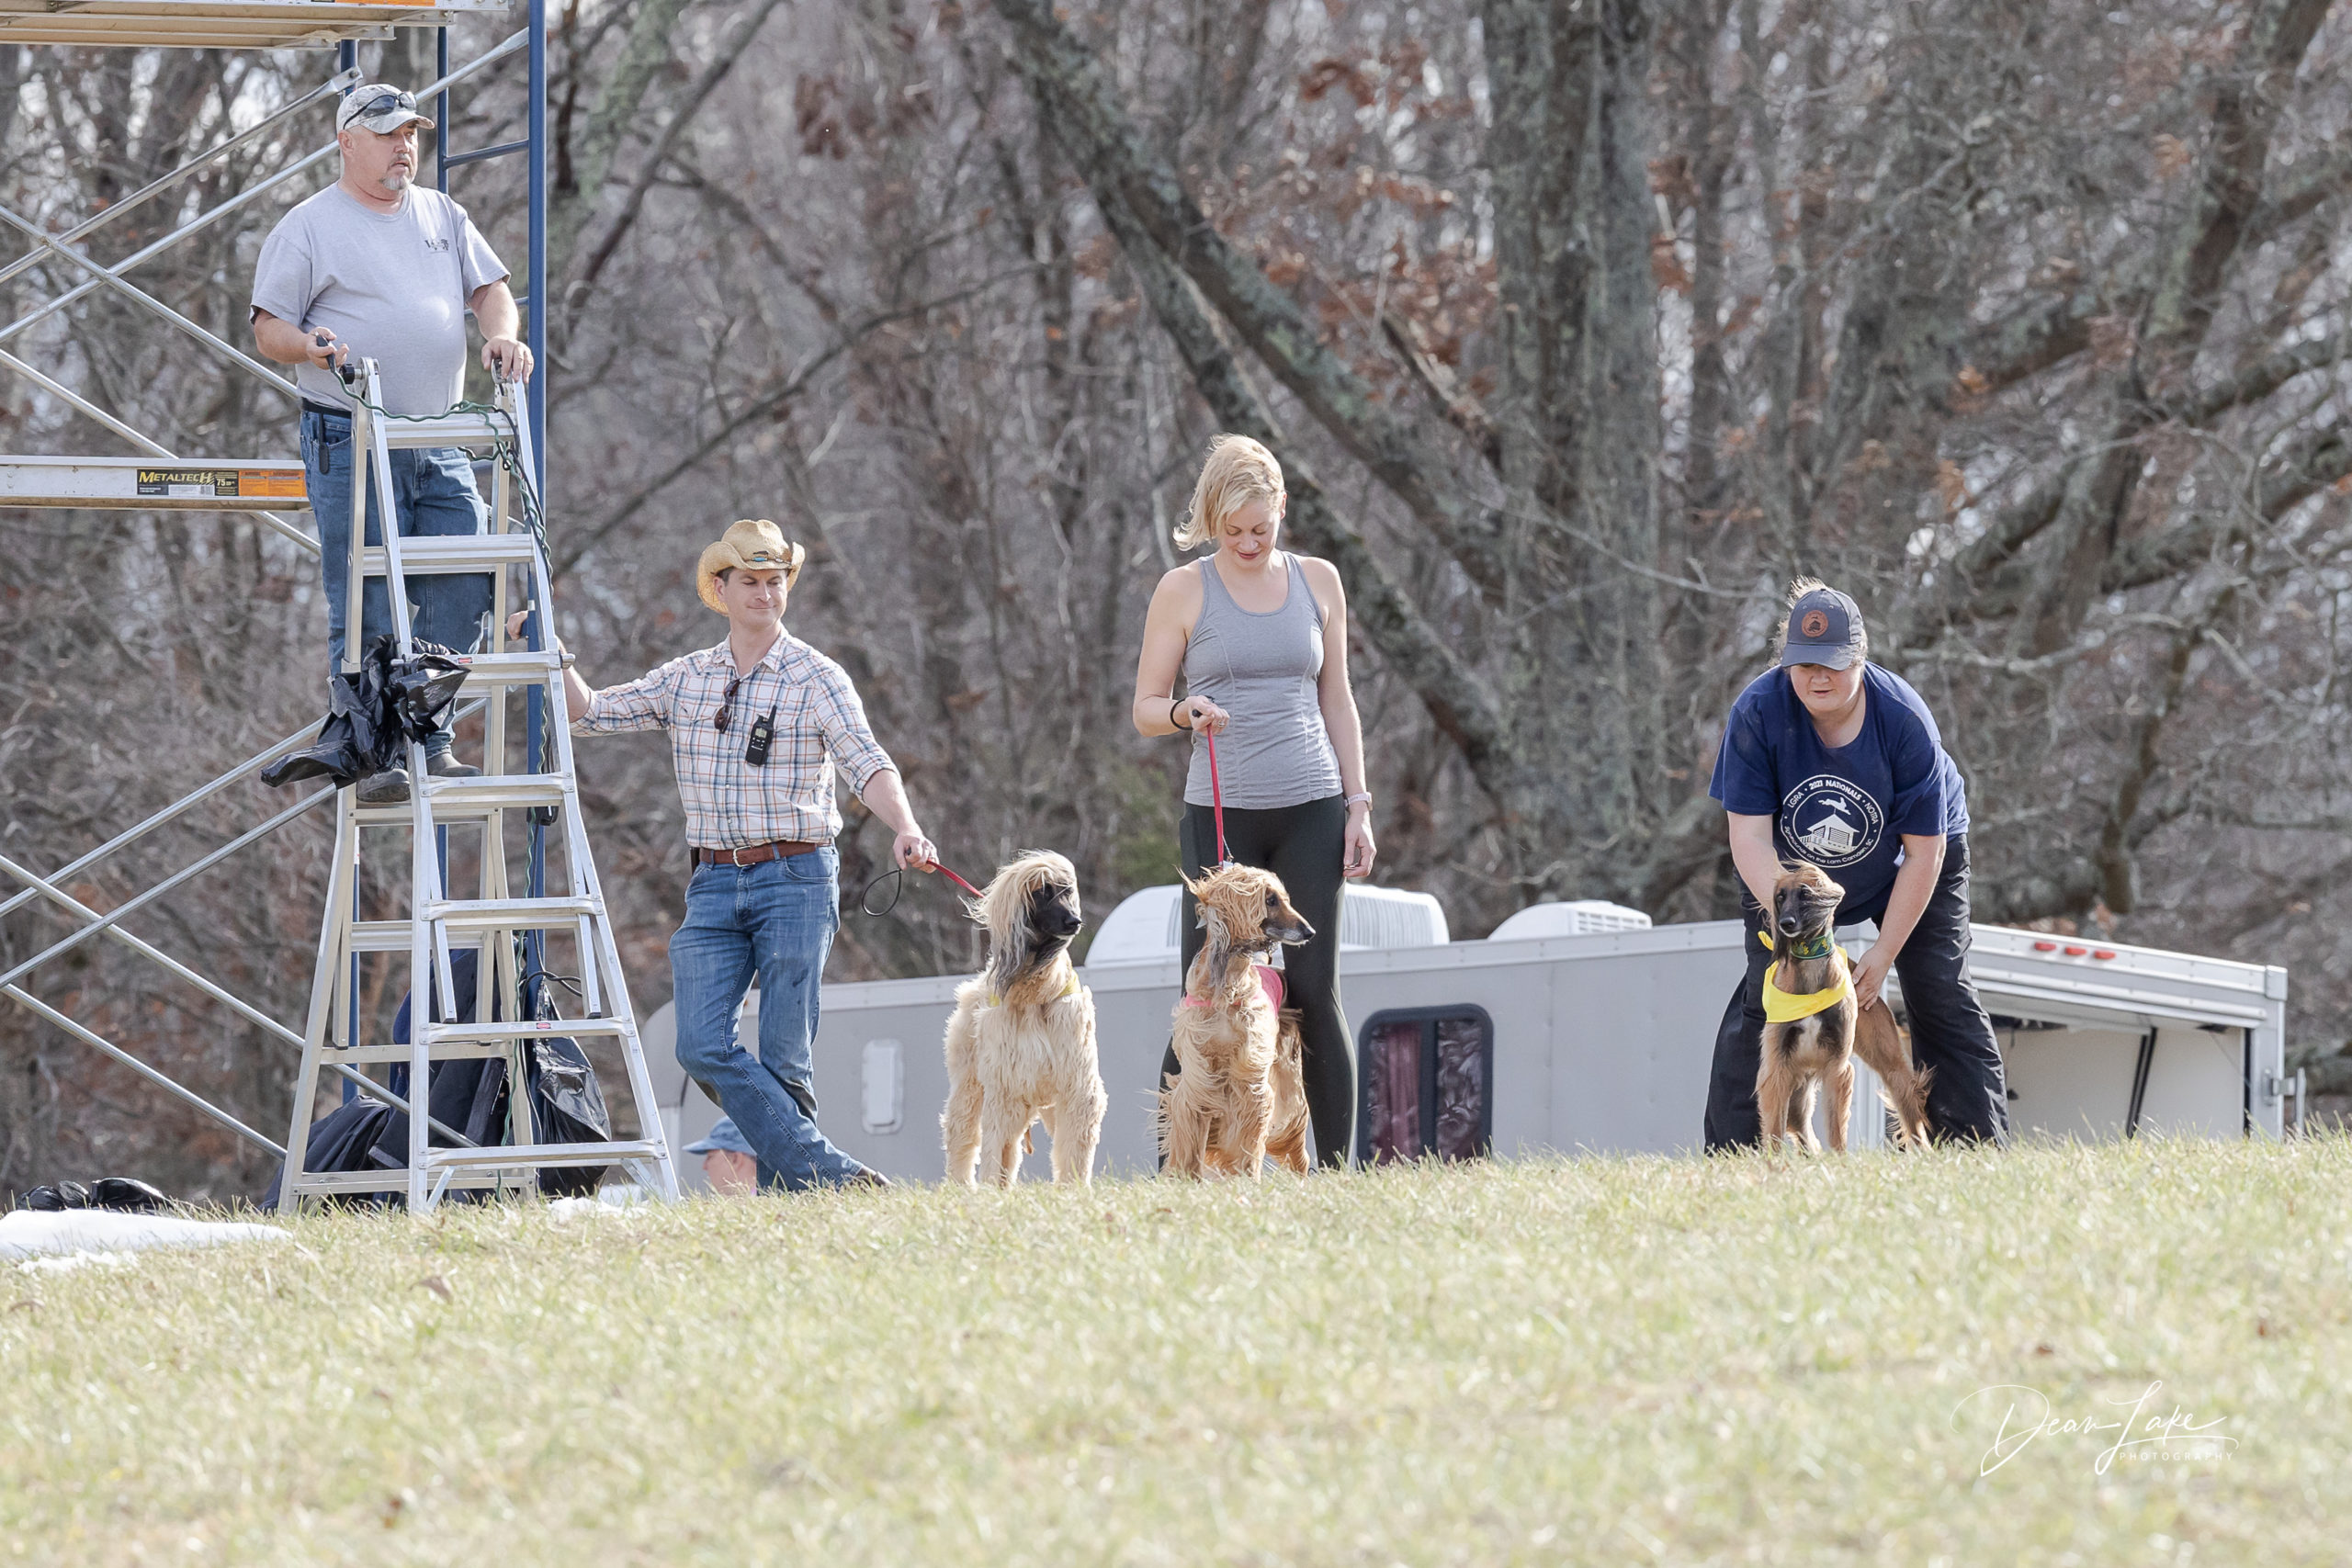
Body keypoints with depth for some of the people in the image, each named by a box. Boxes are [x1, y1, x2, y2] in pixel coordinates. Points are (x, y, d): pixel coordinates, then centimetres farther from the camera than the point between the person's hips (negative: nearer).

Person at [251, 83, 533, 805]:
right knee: (366, 609, -7)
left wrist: (501, 334, -6)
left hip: (439, 441, 5)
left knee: (464, 590, -1)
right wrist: (311, 346, -22)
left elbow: (489, 287, 16)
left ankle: (431, 742, 9)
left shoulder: (442, 216, 17)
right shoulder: (308, 228, 1)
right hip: (350, 444, -5)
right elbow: (268, 329, 0)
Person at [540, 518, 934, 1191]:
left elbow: (866, 763, -12)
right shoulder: (686, 679, 13)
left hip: (796, 881, -4)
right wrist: (554, 656, -1)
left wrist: (904, 829, -30)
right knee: (703, 1047, -12)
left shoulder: (816, 678, -1)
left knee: (782, 1055, -5)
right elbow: (590, 713, 16)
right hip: (714, 885, 4)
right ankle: (829, 1172, -14)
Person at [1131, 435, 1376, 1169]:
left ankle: (1337, 1166, -1)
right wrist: (1185, 712, -19)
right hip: (1222, 812, -2)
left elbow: (1337, 700, 14)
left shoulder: (1317, 581, 9)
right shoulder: (1184, 591, 1)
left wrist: (1358, 804, 8)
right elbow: (1145, 709, 3)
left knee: (1315, 991, -3)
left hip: (1310, 809, 2)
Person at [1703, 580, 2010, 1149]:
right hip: (1789, 871, 1)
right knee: (1760, 1001, -8)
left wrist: (1885, 953, -22)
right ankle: (1728, 1157, -3)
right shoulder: (1758, 712, -30)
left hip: (1902, 864, -1)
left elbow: (1924, 853, -23)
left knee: (1943, 1002, -7)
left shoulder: (1905, 721, -32)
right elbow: (1751, 836, -28)